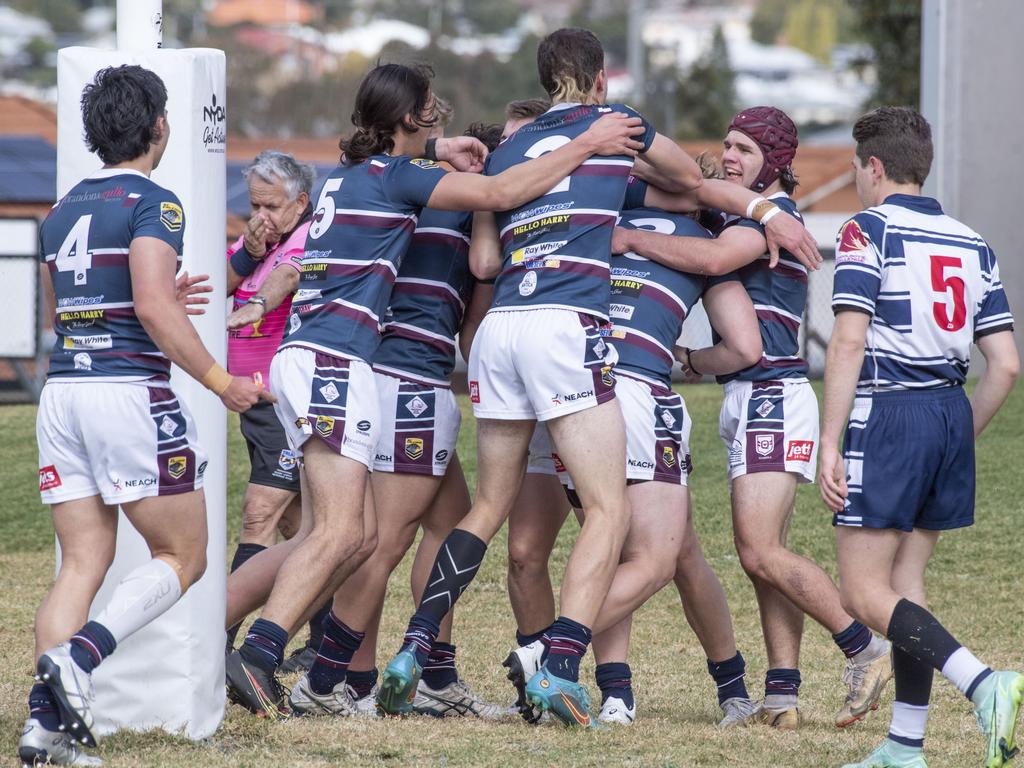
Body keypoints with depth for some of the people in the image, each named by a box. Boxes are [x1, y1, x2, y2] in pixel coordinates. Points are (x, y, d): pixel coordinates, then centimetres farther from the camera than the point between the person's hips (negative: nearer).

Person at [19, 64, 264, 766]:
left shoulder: (63, 210, 17)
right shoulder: (152, 203, -6)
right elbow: (153, 308, -18)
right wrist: (221, 381, -11)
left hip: (62, 391, 7)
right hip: (131, 389, -7)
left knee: (84, 563, 6)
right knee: (183, 557, 3)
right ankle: (80, 653, -18)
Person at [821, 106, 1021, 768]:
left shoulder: (869, 230, -4)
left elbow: (849, 342, -14)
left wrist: (828, 444, -14)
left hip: (888, 414, -7)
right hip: (953, 414, 7)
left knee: (865, 592, -6)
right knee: (905, 580, 13)